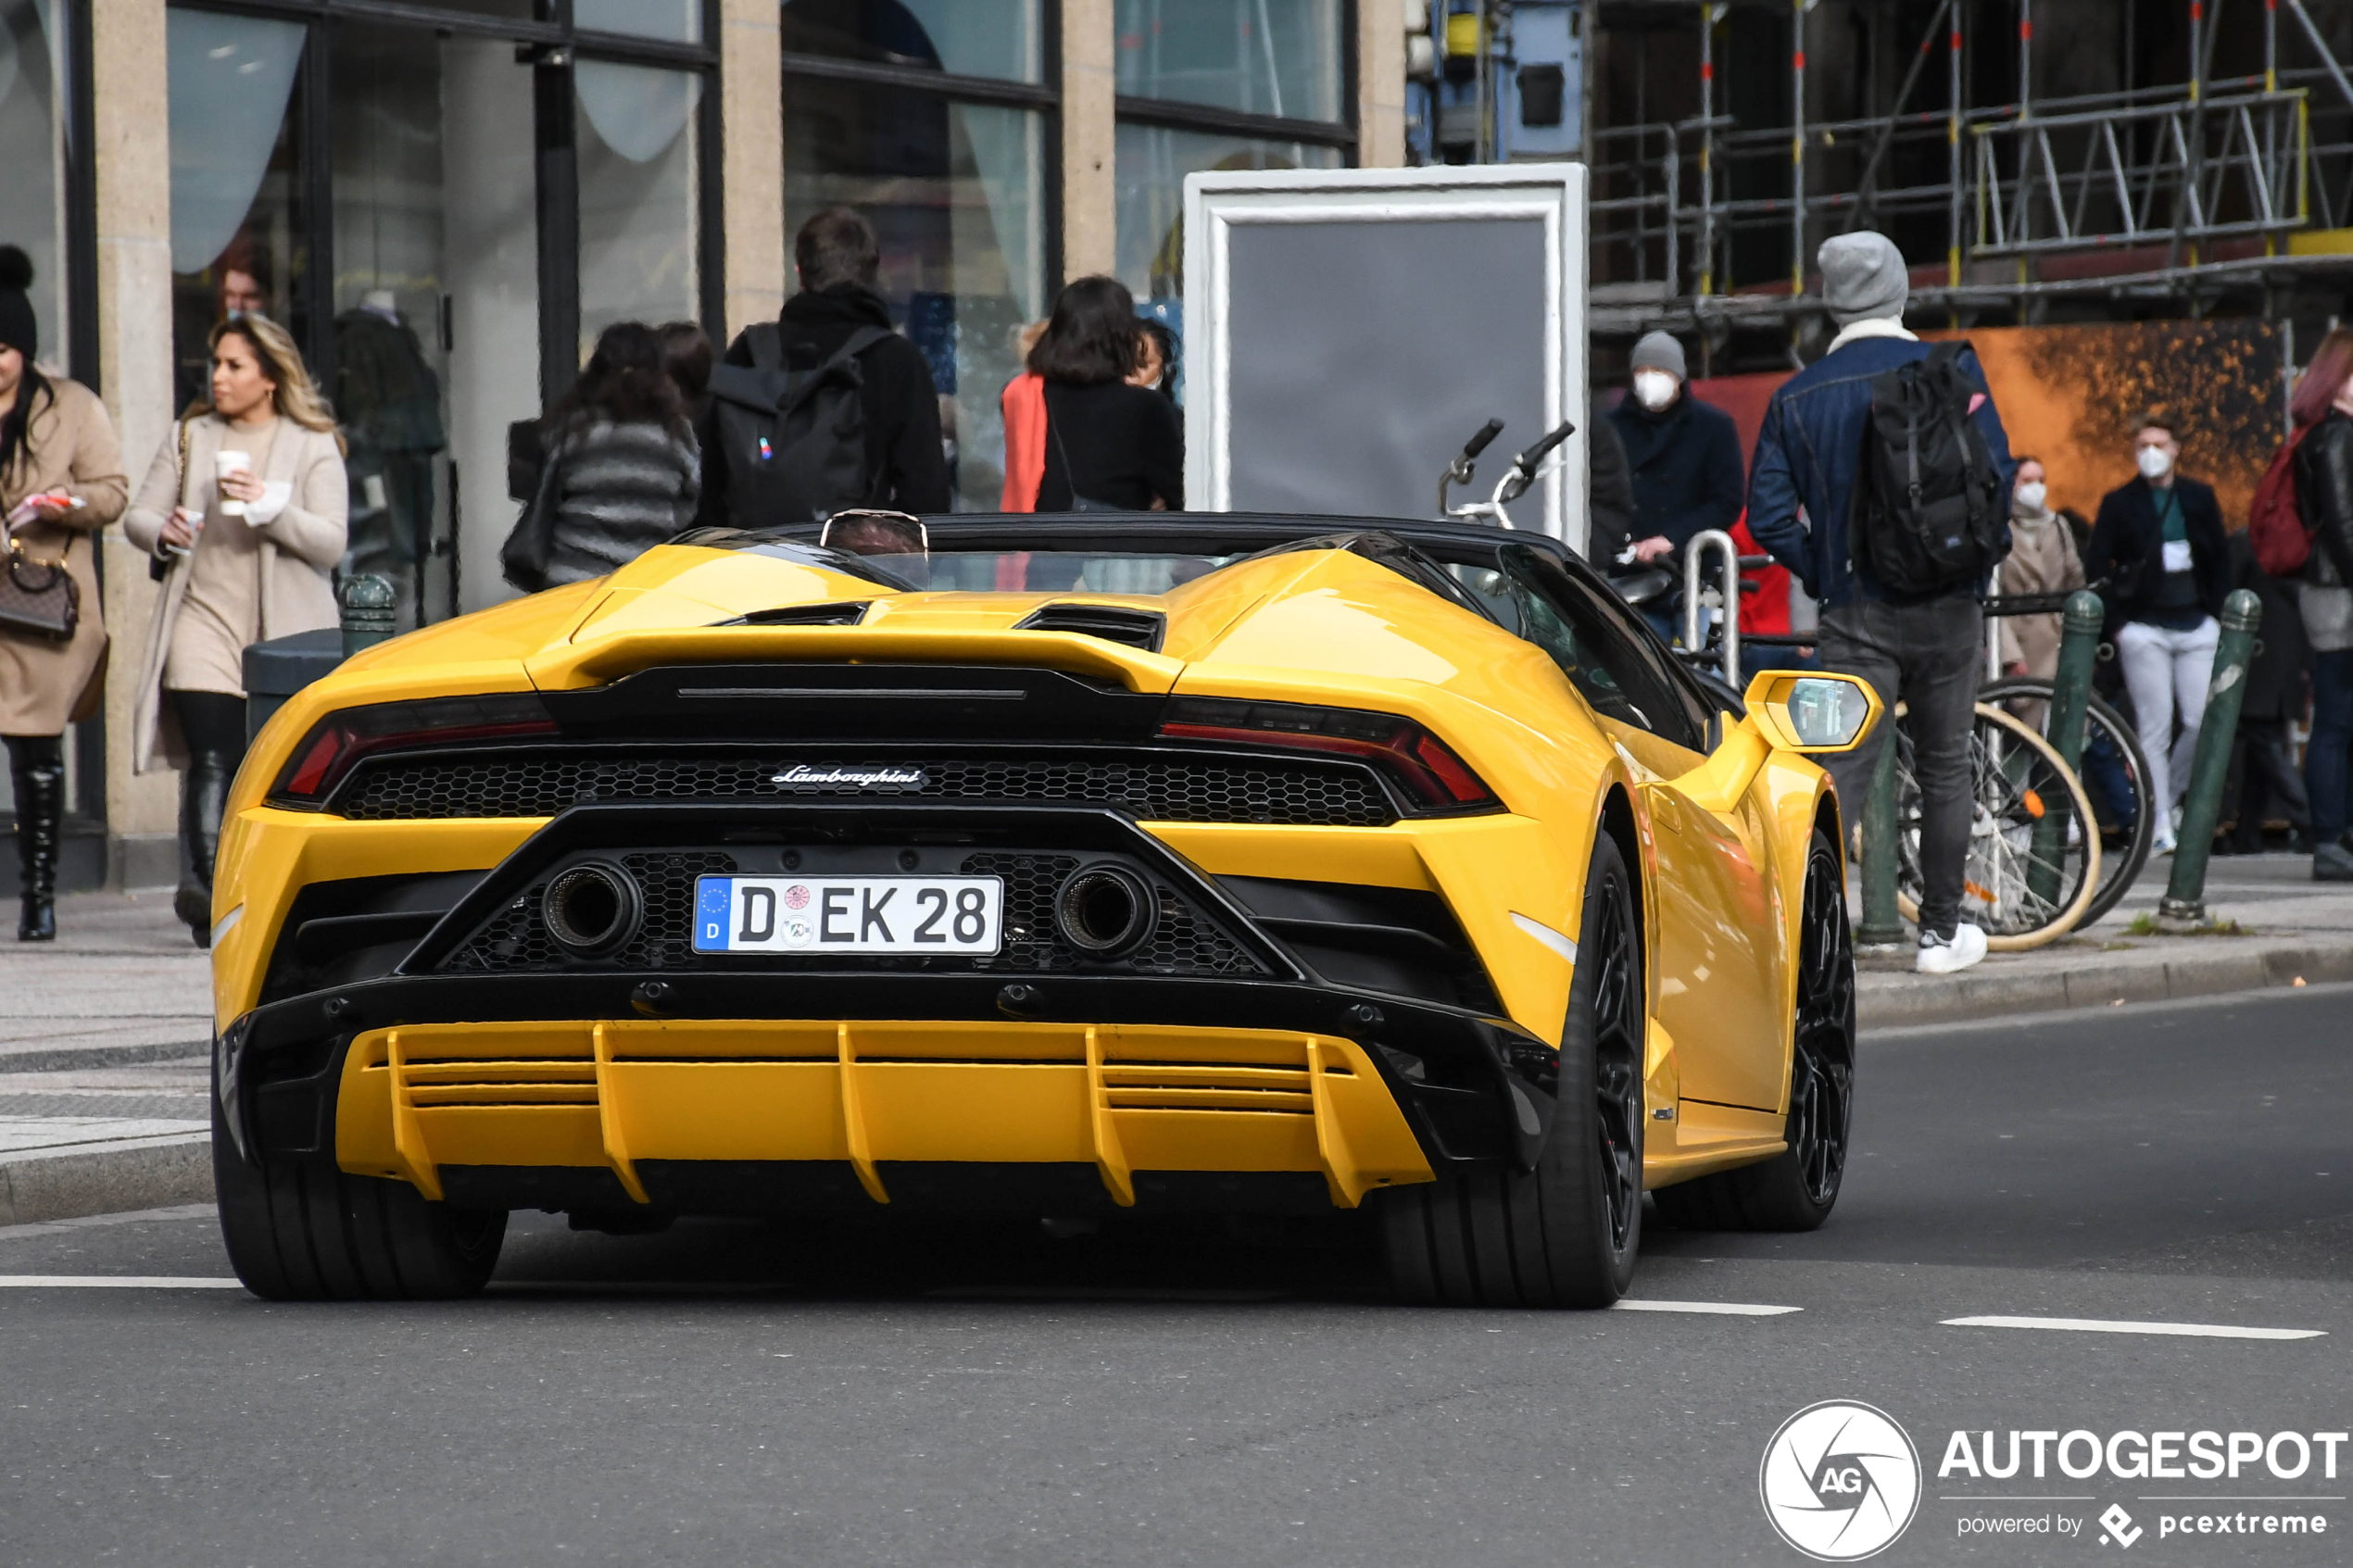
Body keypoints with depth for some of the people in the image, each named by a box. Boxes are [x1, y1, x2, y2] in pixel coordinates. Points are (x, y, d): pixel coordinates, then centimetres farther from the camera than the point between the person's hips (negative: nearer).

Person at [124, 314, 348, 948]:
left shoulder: (313, 447, 5)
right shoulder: (191, 437, 14)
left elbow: (330, 543, -5)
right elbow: (138, 515, 14)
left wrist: (267, 506, -18)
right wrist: (163, 533, -10)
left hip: (284, 631, -1)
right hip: (204, 617, 1)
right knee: (214, 760, -15)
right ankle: (206, 890, -25)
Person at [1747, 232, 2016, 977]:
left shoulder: (1797, 398, 3)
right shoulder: (1951, 370, -1)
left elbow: (1767, 516, -3)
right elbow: (1993, 472, -8)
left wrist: (1826, 574, 8)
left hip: (1856, 613, 0)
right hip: (1946, 607, 0)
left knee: (1841, 770, -5)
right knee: (1944, 768, 13)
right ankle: (1942, 931, 20)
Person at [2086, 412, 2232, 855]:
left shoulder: (2199, 498, 10)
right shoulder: (2119, 503, 3)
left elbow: (2220, 559, 14)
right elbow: (2096, 568, 1)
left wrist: (2215, 613, 3)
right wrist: (2118, 622, -6)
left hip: (2196, 627, 2)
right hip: (2144, 630, -2)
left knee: (2204, 722, -6)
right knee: (2155, 729, -4)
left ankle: (2170, 795, 17)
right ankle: (2160, 823, 1)